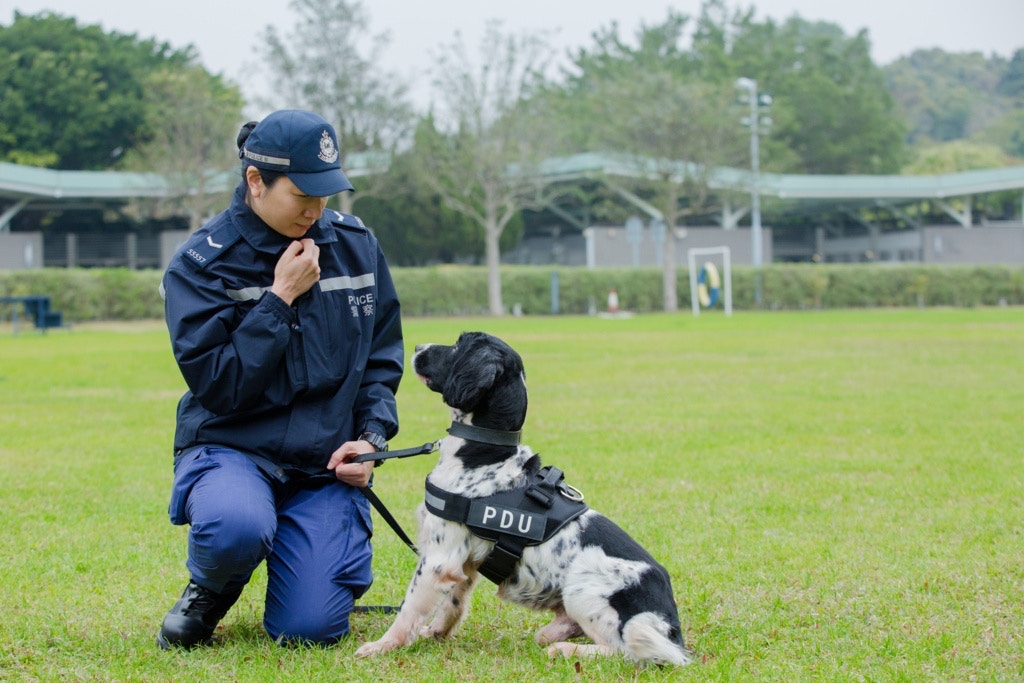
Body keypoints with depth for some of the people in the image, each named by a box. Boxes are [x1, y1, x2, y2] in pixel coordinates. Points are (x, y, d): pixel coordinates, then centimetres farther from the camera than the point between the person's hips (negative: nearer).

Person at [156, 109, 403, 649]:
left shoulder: (356, 246, 4)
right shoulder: (201, 262, -8)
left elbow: (382, 356, 13)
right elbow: (216, 384, -15)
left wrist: (372, 436, -3)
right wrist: (280, 298, -17)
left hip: (326, 462, 3)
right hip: (231, 447, -2)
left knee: (309, 630, -13)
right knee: (236, 526, -39)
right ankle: (209, 592, -1)